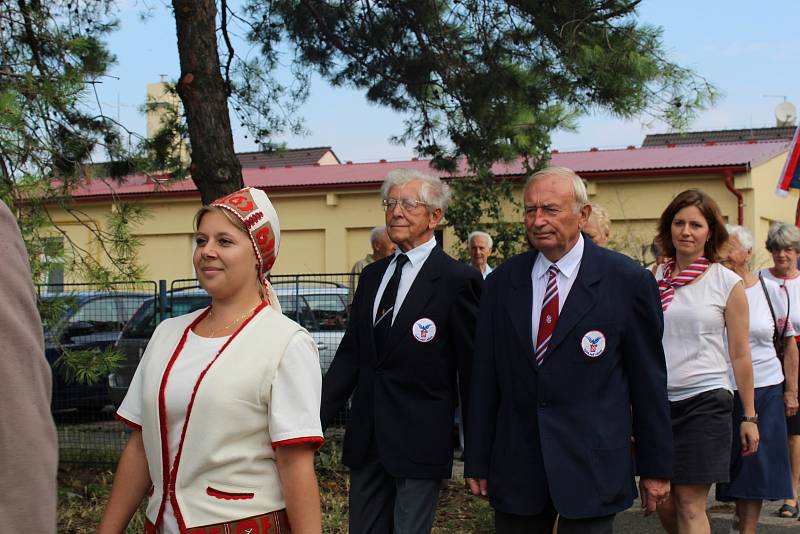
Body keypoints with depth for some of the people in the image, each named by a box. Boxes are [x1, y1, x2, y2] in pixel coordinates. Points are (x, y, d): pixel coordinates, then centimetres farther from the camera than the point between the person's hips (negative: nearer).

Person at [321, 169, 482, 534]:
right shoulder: (372, 276, 10)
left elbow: (472, 368, -7)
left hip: (419, 442, -6)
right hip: (366, 439, 6)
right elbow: (350, 353, 11)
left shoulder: (458, 280, -10)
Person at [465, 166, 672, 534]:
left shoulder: (628, 281, -4)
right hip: (514, 465, 3)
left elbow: (648, 380, 0)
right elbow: (484, 379, 6)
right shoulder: (501, 283, 5)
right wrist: (477, 462, 6)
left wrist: (656, 467, 3)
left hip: (592, 466, -3)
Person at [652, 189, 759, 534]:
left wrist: (749, 416, 2)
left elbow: (739, 354, 2)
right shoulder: (653, 280, 7)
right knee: (664, 505, 8)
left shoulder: (727, 283, -1)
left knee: (690, 506, -5)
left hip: (705, 402, -3)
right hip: (658, 402, 3)